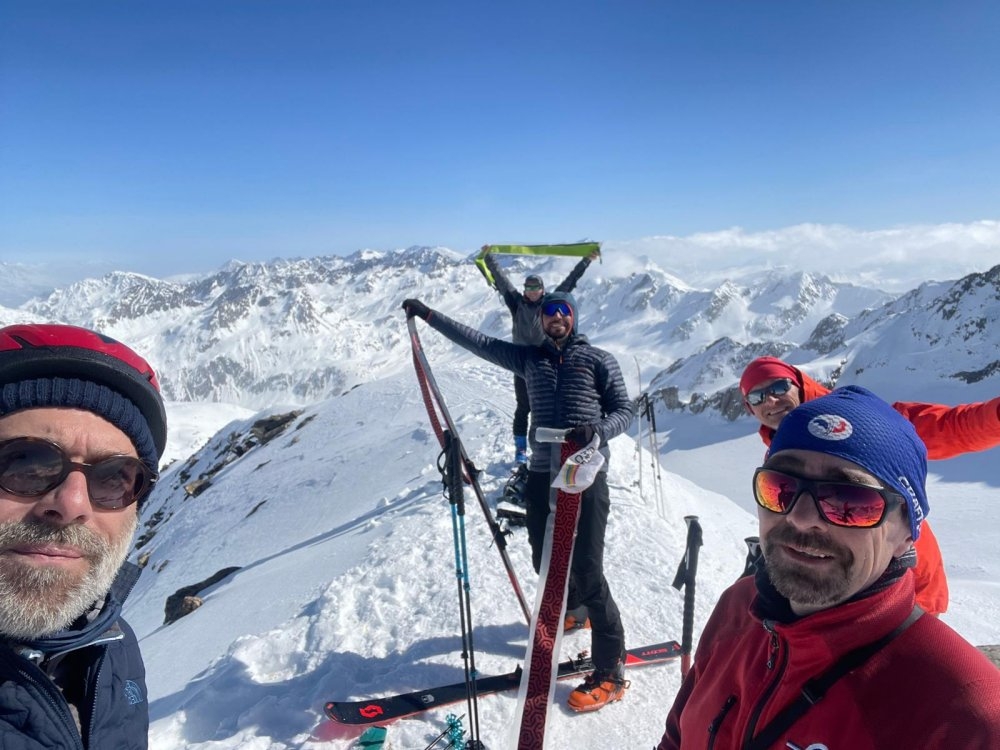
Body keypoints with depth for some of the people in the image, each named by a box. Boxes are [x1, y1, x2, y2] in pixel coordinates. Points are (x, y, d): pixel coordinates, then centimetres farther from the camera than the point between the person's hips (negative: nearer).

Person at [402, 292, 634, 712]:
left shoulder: (598, 360, 3)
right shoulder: (529, 358, 13)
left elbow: (624, 411, 1)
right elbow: (478, 341, 13)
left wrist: (597, 430, -20)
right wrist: (428, 315, 12)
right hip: (542, 474, 5)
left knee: (587, 570, -7)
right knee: (545, 561, 14)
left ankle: (611, 671, 5)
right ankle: (570, 608, 47)